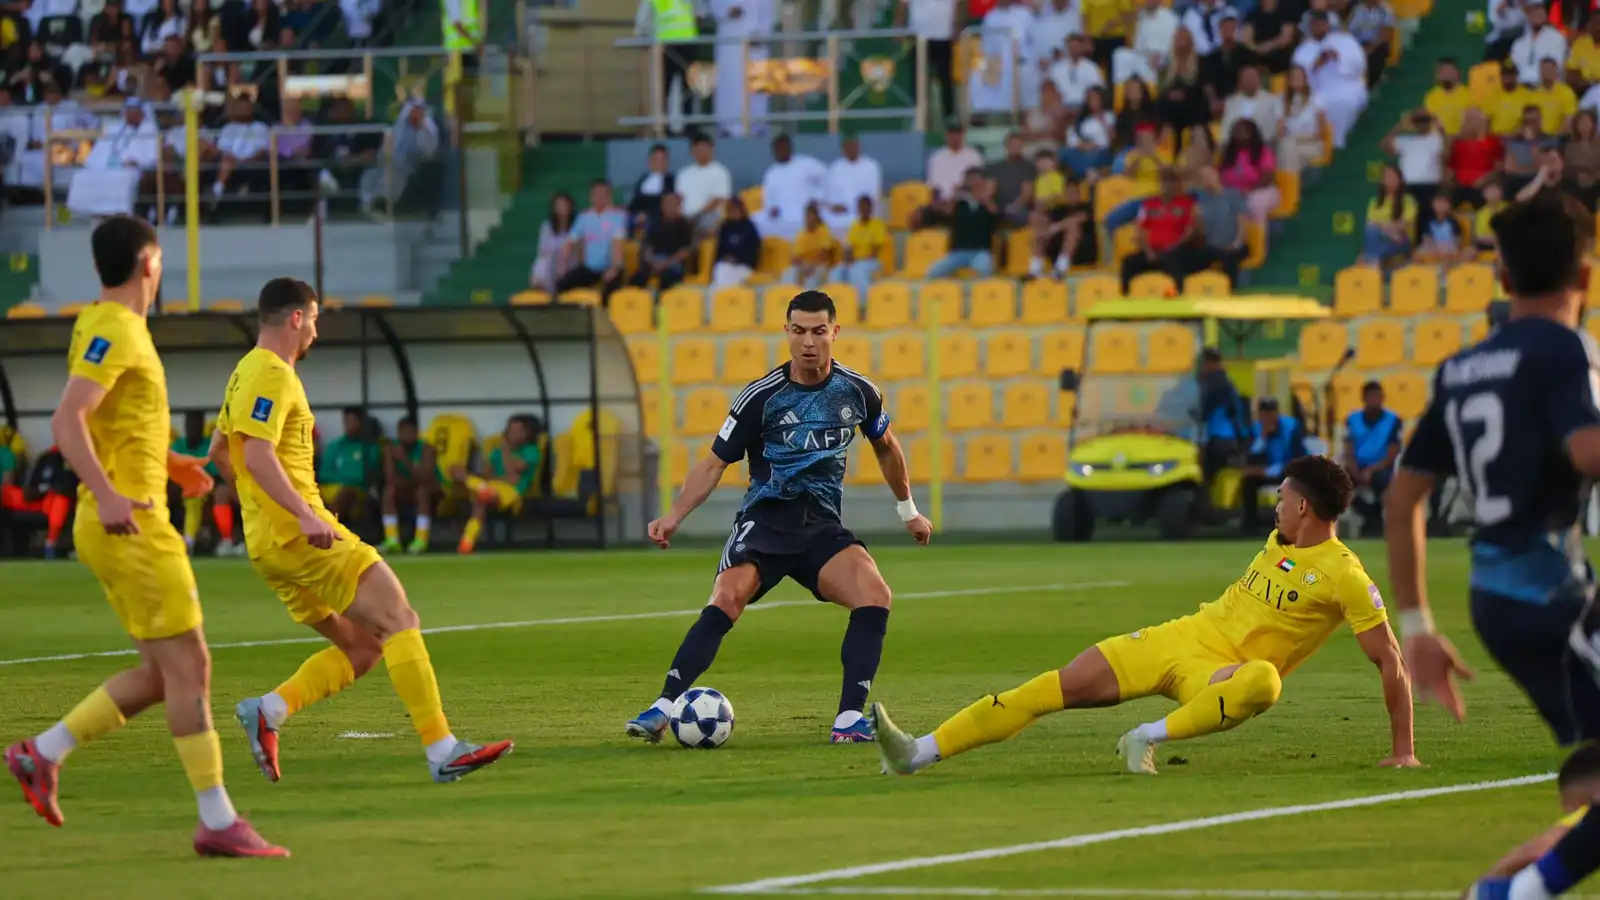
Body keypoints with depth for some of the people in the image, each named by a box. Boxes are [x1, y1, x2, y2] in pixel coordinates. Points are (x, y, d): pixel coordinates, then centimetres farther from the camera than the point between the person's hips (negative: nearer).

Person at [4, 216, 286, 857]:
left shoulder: (113, 328, 16)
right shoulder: (113, 332, -13)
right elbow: (67, 422, -24)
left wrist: (167, 463, 27)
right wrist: (107, 495, -33)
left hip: (123, 526, 10)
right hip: (131, 525, -10)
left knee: (161, 673, 11)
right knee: (187, 665, -8)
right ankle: (217, 822, -6)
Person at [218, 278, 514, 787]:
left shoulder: (246, 373, 20)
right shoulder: (273, 375, -11)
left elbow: (219, 451, 30)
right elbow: (257, 455, -23)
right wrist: (304, 514, -31)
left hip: (270, 544, 10)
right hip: (301, 535, -10)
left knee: (362, 647, 10)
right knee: (399, 620, -12)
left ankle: (267, 711, -2)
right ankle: (442, 751, -19)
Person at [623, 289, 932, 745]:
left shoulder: (858, 392, 3)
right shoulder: (761, 396, -5)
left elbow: (886, 448, 24)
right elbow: (715, 463, 0)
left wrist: (908, 510, 31)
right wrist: (674, 517, -12)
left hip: (822, 525, 2)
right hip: (764, 519, -2)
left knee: (875, 595, -24)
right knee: (727, 598, -28)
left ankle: (850, 717, -18)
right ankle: (662, 709, -26)